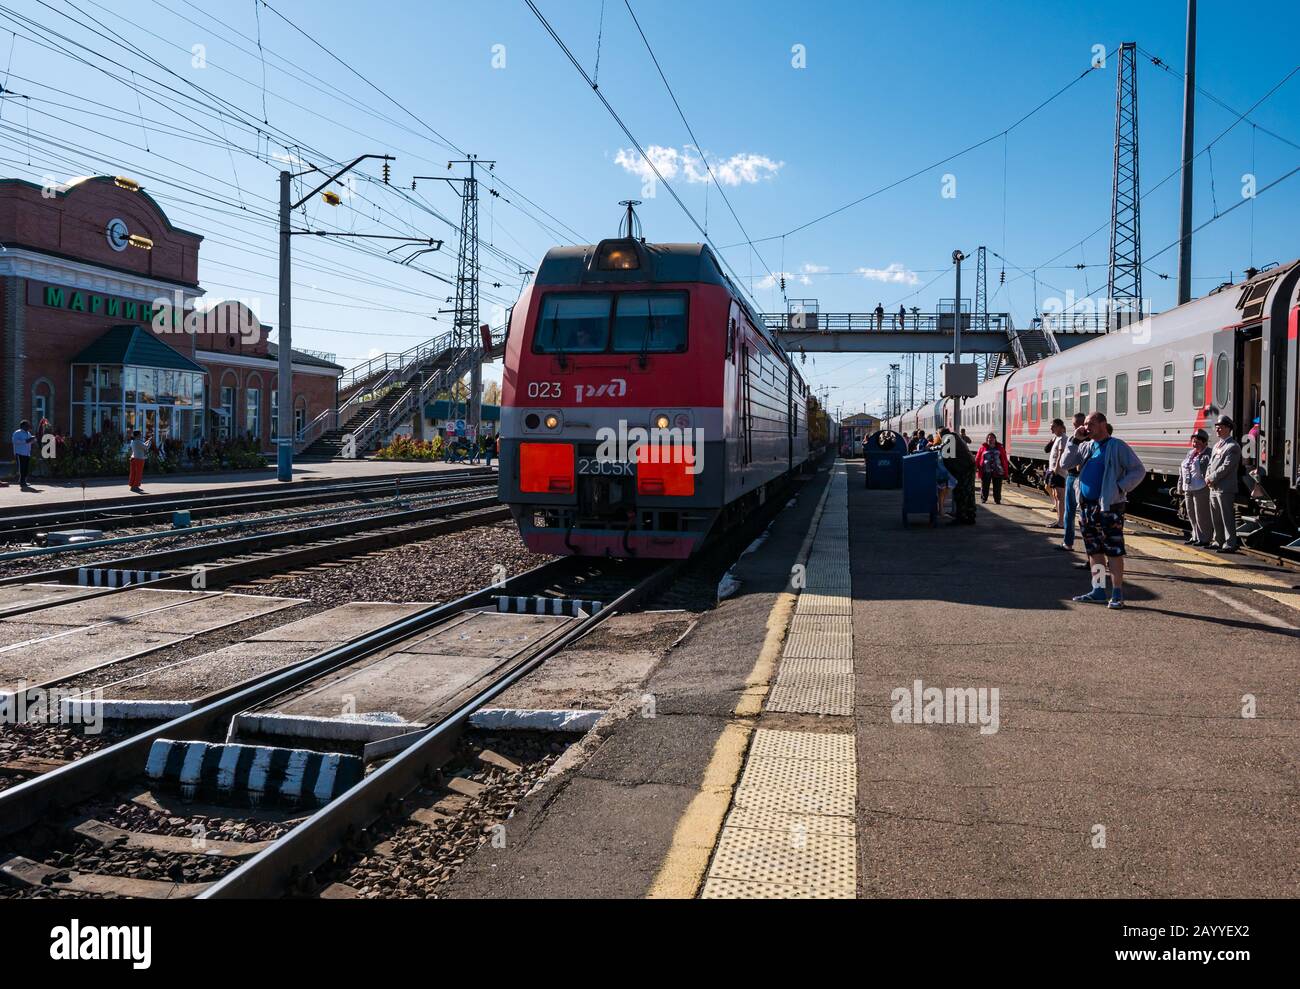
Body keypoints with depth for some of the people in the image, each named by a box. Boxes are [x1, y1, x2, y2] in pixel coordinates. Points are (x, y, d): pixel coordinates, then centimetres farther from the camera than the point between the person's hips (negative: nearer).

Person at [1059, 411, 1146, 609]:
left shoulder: (1117, 447, -6)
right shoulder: (1086, 446, 13)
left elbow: (1139, 471, -6)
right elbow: (1065, 464, 8)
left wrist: (1120, 488, -15)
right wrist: (1075, 440, 0)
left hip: (1109, 506, -7)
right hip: (1087, 506, 7)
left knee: (1114, 551, -5)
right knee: (1094, 550, 12)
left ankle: (1117, 594, -2)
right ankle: (1098, 591, 20)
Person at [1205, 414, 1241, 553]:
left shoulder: (1233, 446, -9)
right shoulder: (1217, 445, 19)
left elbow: (1226, 467, -17)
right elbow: (1210, 464, 20)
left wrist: (1212, 478, -13)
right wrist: (1207, 477, 1)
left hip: (1225, 488, -9)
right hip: (1214, 488, 9)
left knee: (1227, 517, -8)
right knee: (1216, 518, 16)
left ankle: (1230, 544, -6)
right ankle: (1218, 541, 26)